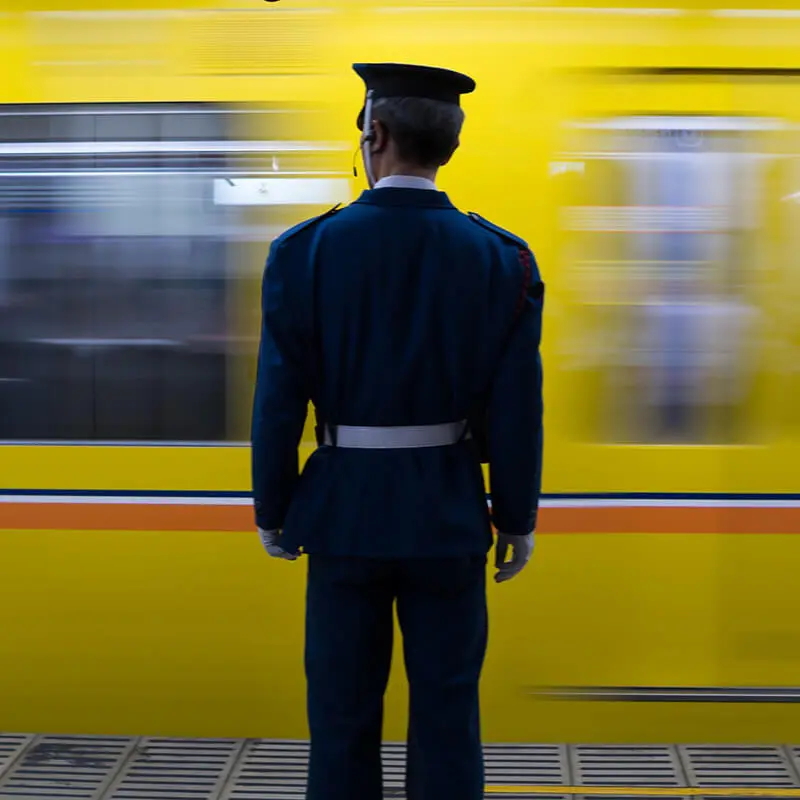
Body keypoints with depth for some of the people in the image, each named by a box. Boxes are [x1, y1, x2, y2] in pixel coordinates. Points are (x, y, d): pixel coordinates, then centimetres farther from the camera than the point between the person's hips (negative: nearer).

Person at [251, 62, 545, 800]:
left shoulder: (303, 250, -10)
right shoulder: (504, 260, -8)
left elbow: (278, 402, -8)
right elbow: (518, 408, -7)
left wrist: (272, 513, 5)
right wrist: (518, 518, 6)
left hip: (343, 514, 0)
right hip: (449, 517, 1)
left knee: (343, 716, 11)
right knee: (446, 714, 10)